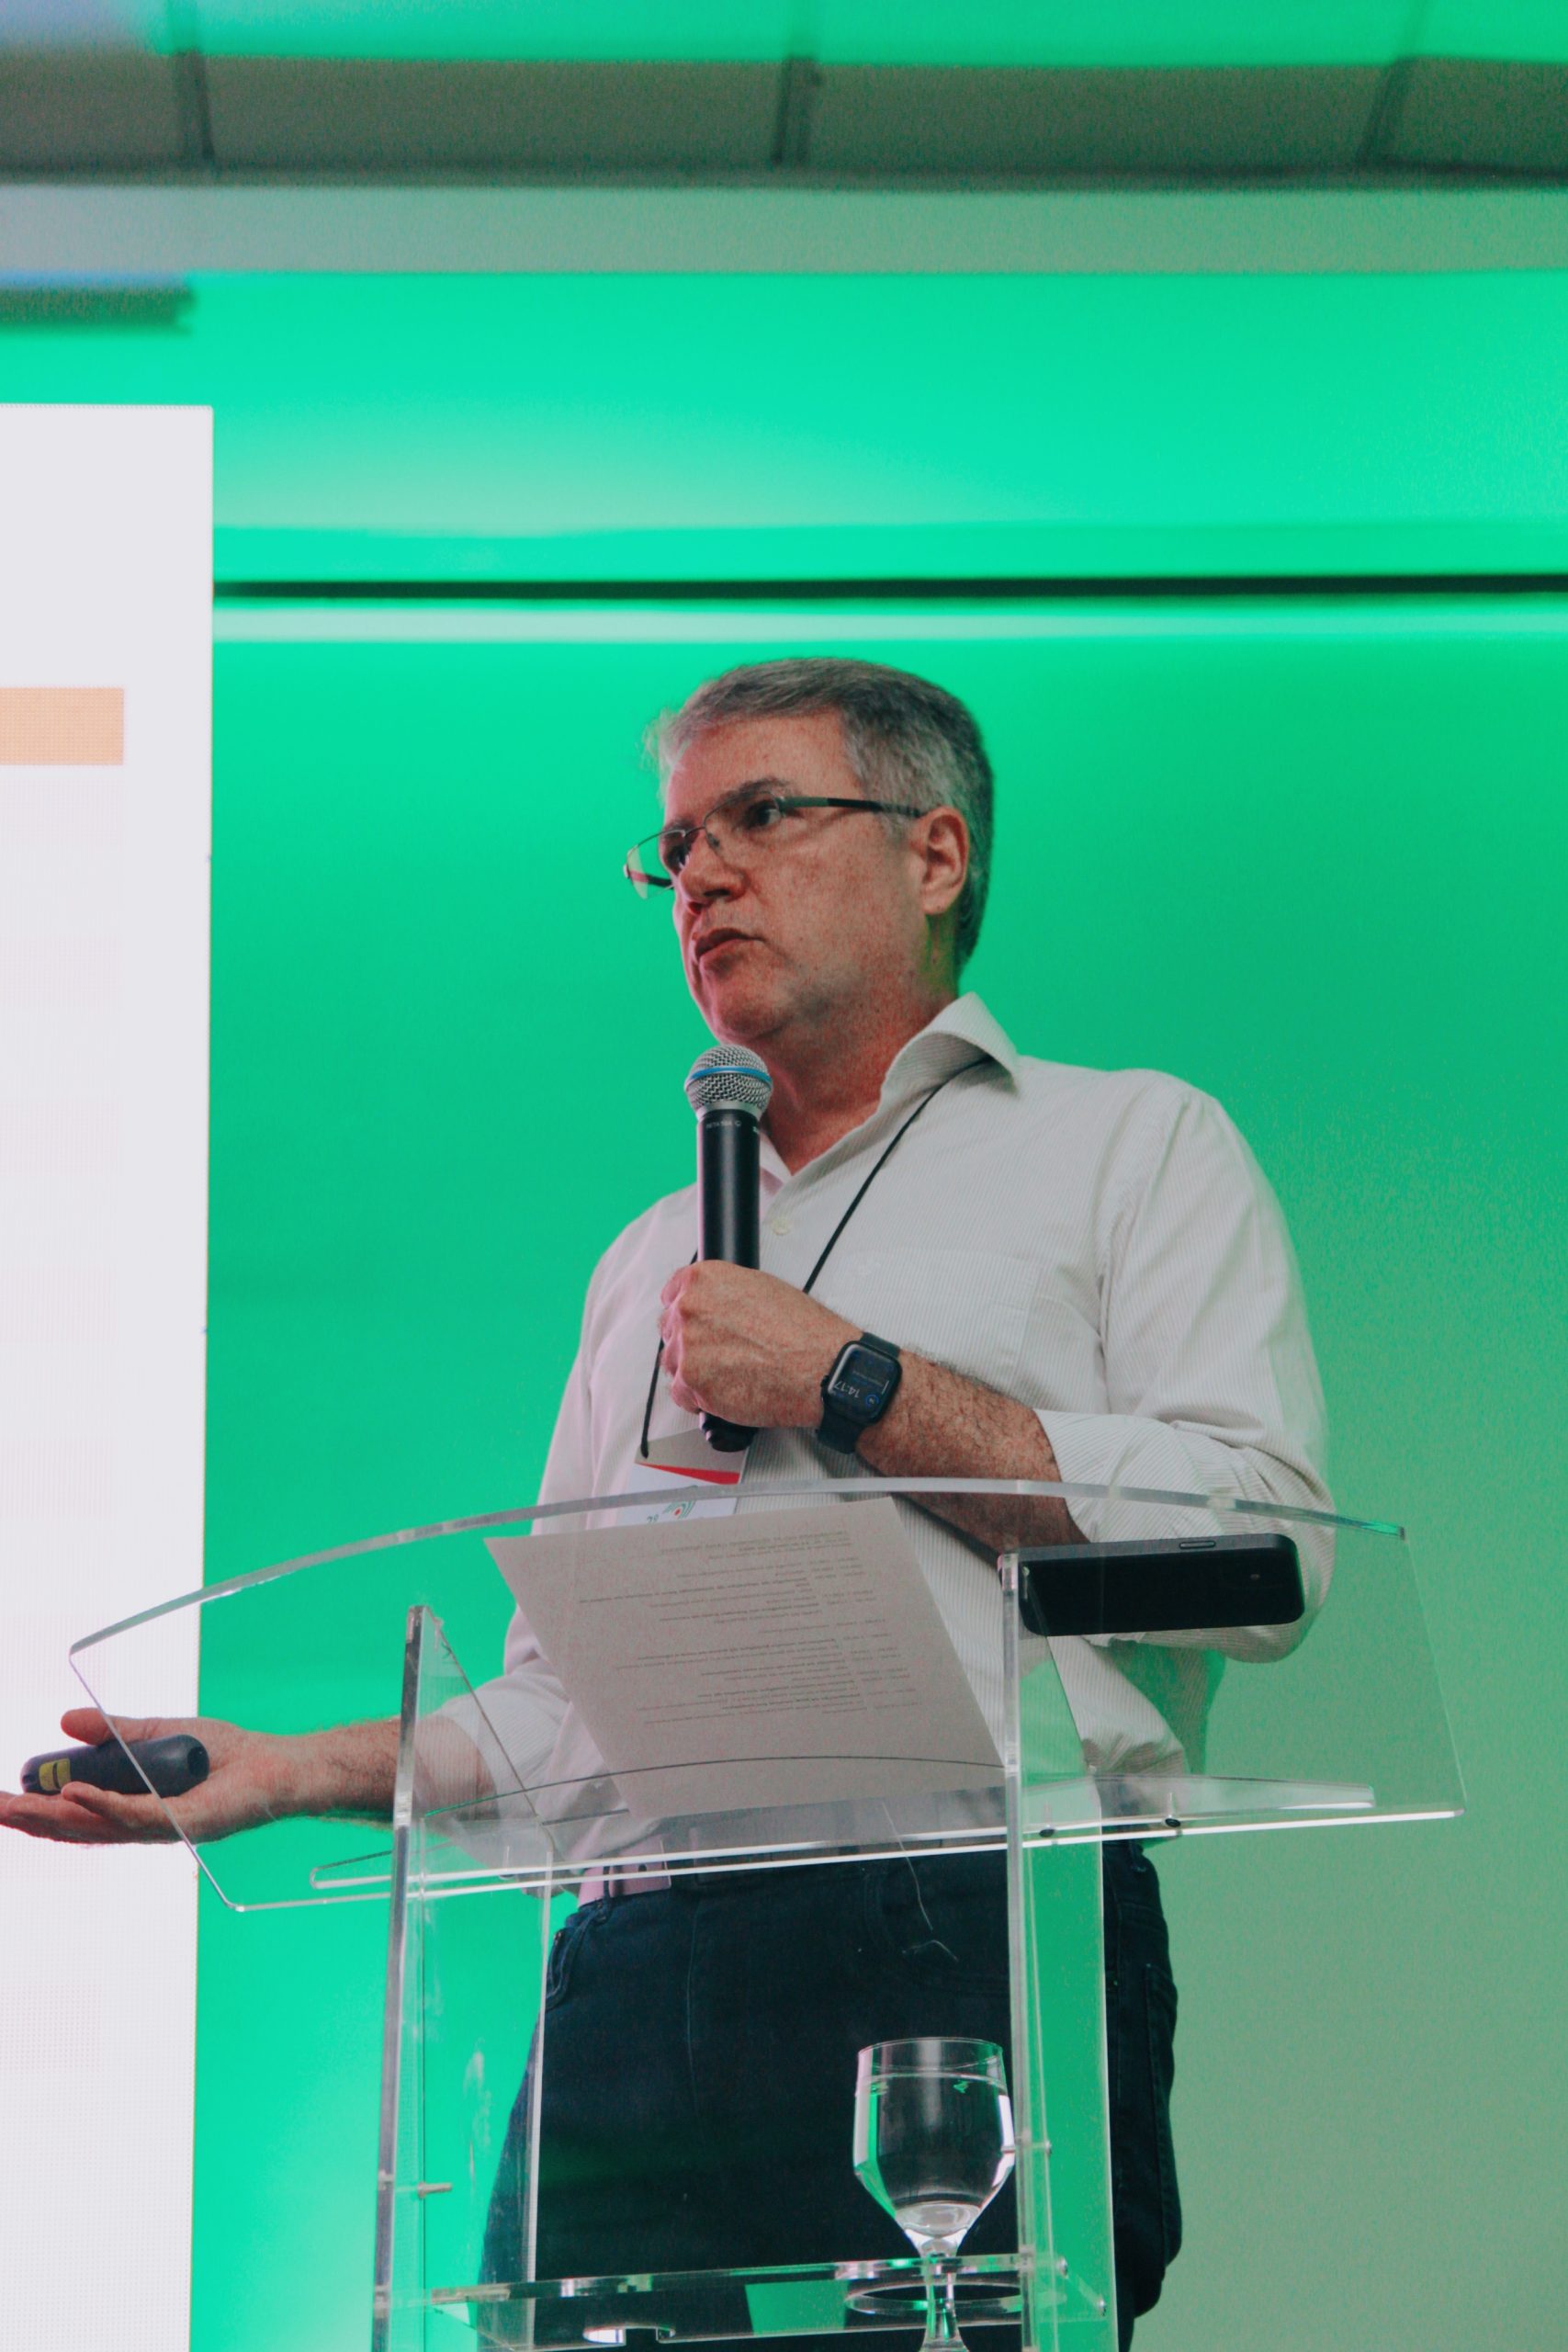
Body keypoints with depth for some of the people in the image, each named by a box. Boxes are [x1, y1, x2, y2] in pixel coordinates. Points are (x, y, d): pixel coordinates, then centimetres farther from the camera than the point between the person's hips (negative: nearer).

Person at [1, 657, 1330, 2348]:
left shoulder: (1132, 1145, 11)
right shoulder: (653, 1259, 28)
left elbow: (1263, 1544, -6)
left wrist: (857, 1387, -5)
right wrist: (296, 1770, 9)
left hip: (966, 1970, -4)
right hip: (631, 1995, 5)